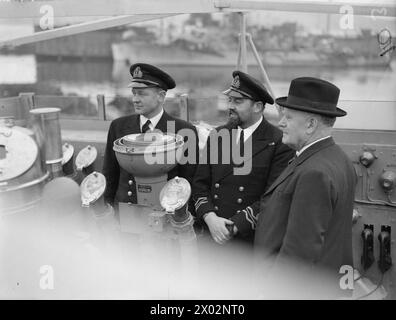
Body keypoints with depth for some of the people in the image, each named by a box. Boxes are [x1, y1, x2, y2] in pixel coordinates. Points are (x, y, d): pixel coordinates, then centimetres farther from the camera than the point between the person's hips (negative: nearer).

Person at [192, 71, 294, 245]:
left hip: (252, 241, -4)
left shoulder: (279, 143, -9)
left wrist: (235, 226, -17)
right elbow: (200, 184, 6)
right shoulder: (217, 136, 6)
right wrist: (210, 217, -10)